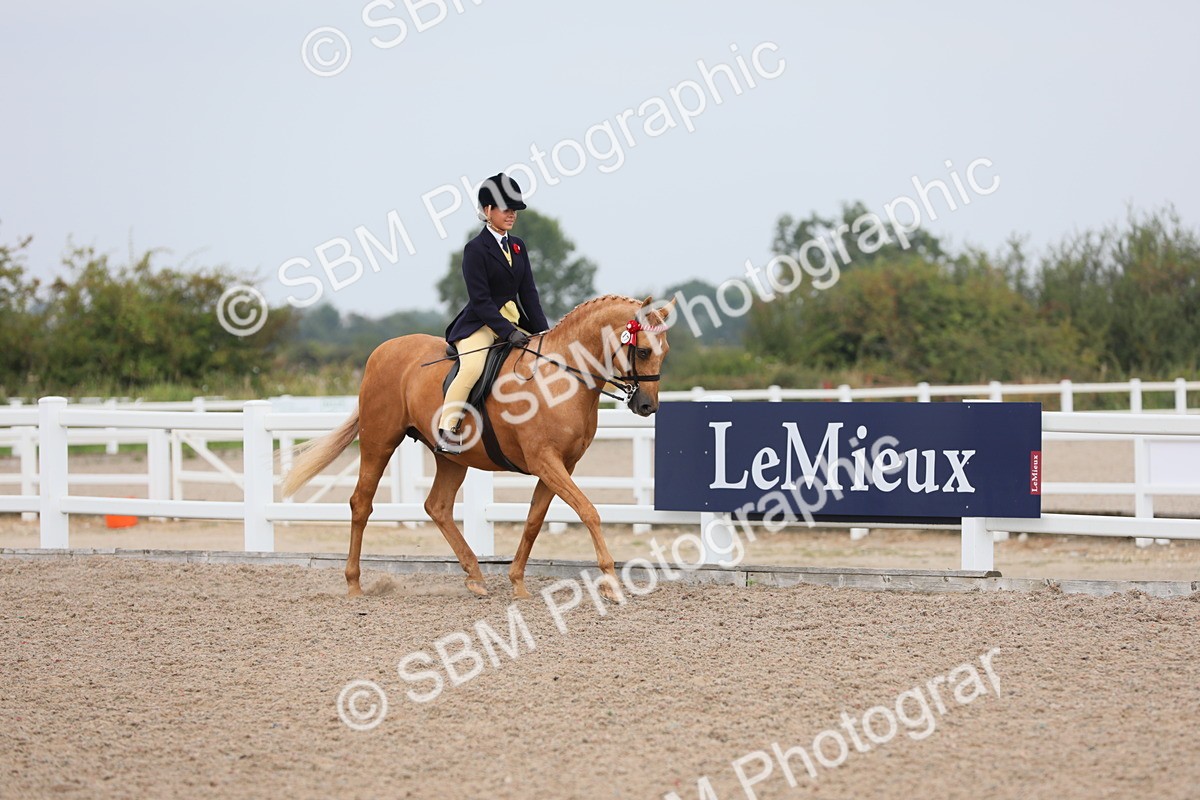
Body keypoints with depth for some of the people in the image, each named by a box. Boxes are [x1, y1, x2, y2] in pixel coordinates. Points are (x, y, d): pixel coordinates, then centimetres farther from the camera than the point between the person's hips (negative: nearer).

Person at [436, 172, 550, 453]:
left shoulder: (517, 246, 13)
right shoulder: (475, 249, -8)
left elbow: (528, 293, 11)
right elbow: (480, 300, -16)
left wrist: (543, 332, -1)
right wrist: (508, 332, -24)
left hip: (513, 322, 8)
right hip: (479, 324, -8)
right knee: (472, 369, -33)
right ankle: (446, 432, -32)